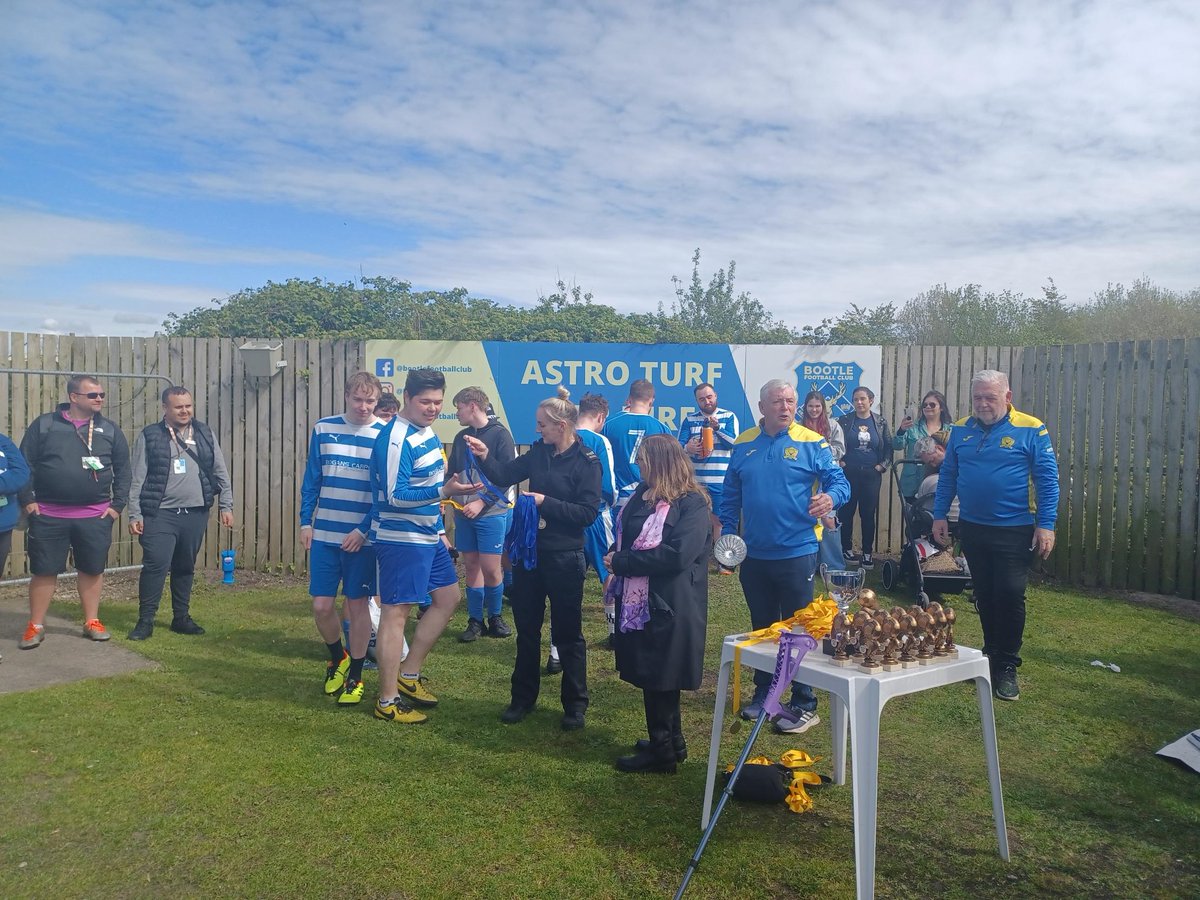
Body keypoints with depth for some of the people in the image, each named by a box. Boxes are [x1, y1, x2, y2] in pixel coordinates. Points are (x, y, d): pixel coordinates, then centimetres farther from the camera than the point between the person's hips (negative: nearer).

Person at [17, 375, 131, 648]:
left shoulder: (110, 430, 5)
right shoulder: (44, 425, 1)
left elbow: (123, 470, 7)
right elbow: (25, 465, 3)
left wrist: (117, 505, 0)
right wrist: (27, 499, -4)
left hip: (95, 517, 1)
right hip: (48, 516, -1)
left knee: (92, 570, 9)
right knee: (44, 571, 5)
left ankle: (92, 622, 22)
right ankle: (35, 626, 18)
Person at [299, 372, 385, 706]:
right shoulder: (323, 429, 3)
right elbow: (311, 480, 9)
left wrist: (364, 530, -13)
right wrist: (306, 522, 4)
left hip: (362, 537, -2)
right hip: (324, 534, 2)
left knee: (357, 604, 6)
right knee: (321, 606, 4)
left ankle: (355, 677, 22)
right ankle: (338, 658, 32)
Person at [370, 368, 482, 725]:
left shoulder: (425, 432, 10)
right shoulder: (396, 438, -19)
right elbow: (395, 496, -24)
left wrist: (438, 530, 22)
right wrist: (444, 491, -34)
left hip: (427, 537, 10)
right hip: (400, 539, -10)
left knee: (447, 598, 16)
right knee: (396, 613, -2)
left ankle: (409, 675, 26)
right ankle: (387, 701, 8)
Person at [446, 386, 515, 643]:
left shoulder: (499, 434, -6)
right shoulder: (461, 437, 12)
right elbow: (453, 474, 17)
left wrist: (482, 501, -16)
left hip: (491, 513, -5)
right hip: (464, 513, 5)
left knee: (490, 568, -4)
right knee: (471, 565, 8)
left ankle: (495, 616, 16)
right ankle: (475, 621, 17)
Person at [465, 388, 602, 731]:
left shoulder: (587, 463, -11)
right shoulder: (539, 453, 5)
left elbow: (588, 512, -17)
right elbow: (505, 475, 6)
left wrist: (546, 503, -21)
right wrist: (484, 456, -10)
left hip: (564, 558, -5)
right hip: (529, 552, 6)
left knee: (567, 634, 5)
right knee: (526, 629, 15)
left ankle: (575, 704, 21)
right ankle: (523, 698, 30)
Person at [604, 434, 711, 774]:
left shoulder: (693, 504, -15)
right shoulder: (642, 495, 10)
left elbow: (677, 554, -25)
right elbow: (624, 537, 14)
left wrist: (621, 562, -19)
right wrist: (615, 564, -8)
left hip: (670, 606, -8)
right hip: (639, 601, 8)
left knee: (659, 677, 2)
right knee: (653, 675, 17)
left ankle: (662, 751, 17)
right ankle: (671, 742, 32)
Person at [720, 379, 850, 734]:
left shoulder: (812, 443, -6)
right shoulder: (744, 444, 6)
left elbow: (839, 482, -9)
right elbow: (730, 496, 12)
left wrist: (830, 497, -31)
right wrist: (727, 535, 5)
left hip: (797, 553, -4)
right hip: (754, 554, 4)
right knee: (761, 627, 17)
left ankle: (805, 705, 15)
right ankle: (763, 692, 32)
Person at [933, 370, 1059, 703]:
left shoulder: (1031, 430, -7)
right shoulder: (961, 430, 5)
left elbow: (1047, 479, -8)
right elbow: (947, 476, 11)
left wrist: (1046, 525, -13)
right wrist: (939, 515, 7)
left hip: (1013, 530, -4)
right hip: (972, 528, 4)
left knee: (1010, 596, -3)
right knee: (984, 595, 13)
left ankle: (1007, 667, 11)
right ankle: (992, 654, 28)